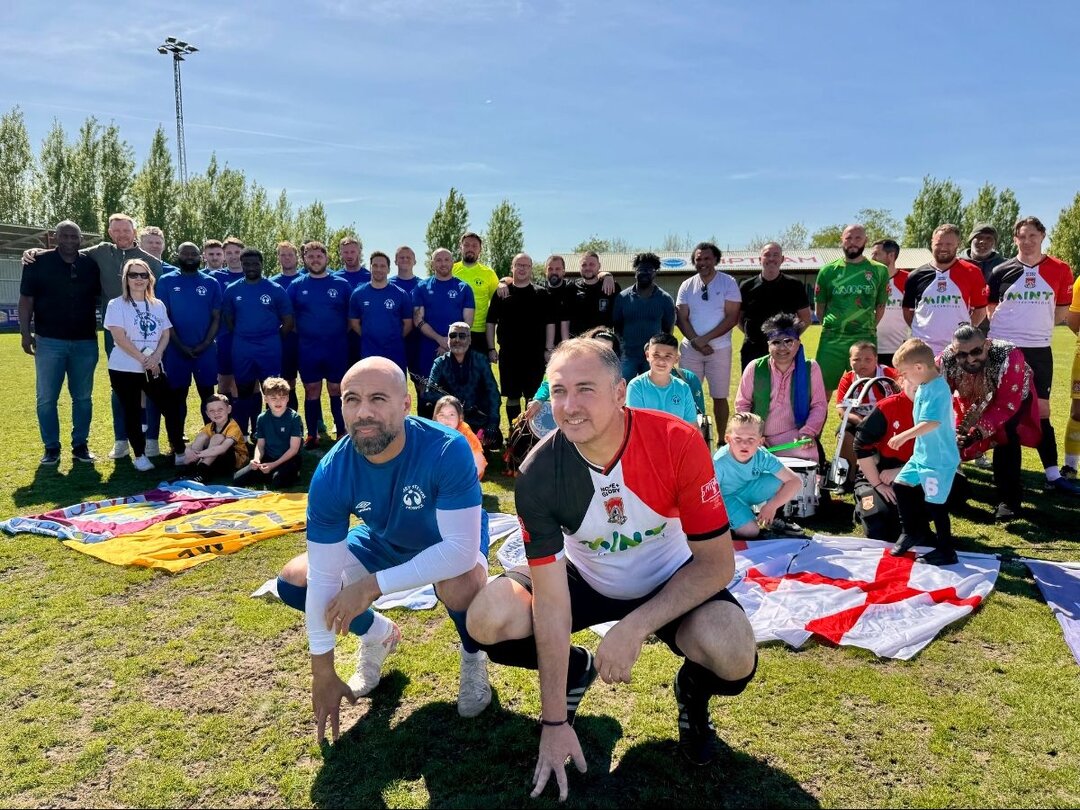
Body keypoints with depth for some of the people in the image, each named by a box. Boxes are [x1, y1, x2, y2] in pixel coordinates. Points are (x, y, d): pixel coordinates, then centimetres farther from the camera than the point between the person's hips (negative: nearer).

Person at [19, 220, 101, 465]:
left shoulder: (91, 265, 6)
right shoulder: (39, 262, 0)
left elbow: (101, 297, 16)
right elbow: (26, 300, 0)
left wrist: (97, 328, 10)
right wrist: (26, 334, -6)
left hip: (85, 343, 2)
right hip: (49, 341, -2)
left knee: (83, 398, 8)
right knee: (46, 399, 0)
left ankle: (80, 446, 18)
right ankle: (51, 448, 11)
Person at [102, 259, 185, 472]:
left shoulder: (158, 305, 11)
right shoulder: (117, 305, -3)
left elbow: (165, 334, 7)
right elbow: (119, 337, -12)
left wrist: (156, 356, -11)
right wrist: (143, 359, -16)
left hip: (153, 368, 3)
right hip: (124, 369, -3)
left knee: (172, 408, -1)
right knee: (132, 413, 4)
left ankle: (179, 451, 12)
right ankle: (140, 455, 16)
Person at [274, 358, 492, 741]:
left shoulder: (447, 449, -37)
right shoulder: (331, 474, -26)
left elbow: (462, 549, -38)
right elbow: (324, 576, -22)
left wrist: (373, 585, -41)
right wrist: (323, 673, -19)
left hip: (451, 543, -4)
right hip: (386, 541, 4)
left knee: (460, 588, -37)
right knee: (293, 581, -8)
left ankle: (474, 656, 0)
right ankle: (378, 634, 20)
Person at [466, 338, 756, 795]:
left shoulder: (678, 443, -28)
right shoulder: (538, 474, -25)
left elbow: (717, 562, -21)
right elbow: (551, 598, -22)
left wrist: (634, 627, -29)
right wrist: (554, 722, -20)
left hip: (671, 582, -1)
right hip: (585, 580, 2)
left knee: (733, 658, -31)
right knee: (487, 621, -22)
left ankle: (693, 691, 10)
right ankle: (576, 669, 12)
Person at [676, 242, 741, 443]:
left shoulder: (728, 283, -2)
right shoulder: (687, 286, 7)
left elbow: (732, 318, -8)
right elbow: (681, 318, 2)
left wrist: (705, 339, -15)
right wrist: (695, 341, -13)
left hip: (719, 349, -2)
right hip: (691, 349, 2)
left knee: (719, 396, 3)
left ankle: (721, 441, 13)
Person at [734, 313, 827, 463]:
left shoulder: (810, 369, 0)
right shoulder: (754, 368, -1)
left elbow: (819, 405, 1)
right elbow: (742, 404, 5)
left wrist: (808, 432, -14)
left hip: (795, 437, -1)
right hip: (760, 439, 1)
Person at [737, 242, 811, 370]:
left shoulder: (795, 286, 2)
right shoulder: (747, 286, 5)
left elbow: (805, 319, 8)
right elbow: (739, 317, 11)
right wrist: (753, 335, 1)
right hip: (752, 350, 1)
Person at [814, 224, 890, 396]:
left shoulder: (879, 271, 5)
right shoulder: (828, 270, 6)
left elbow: (881, 306, 11)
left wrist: (869, 329, 9)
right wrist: (832, 327, 8)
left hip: (865, 340, 0)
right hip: (831, 340, 0)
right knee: (822, 389, 2)